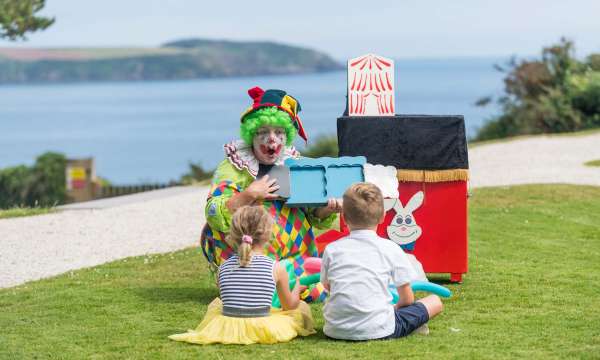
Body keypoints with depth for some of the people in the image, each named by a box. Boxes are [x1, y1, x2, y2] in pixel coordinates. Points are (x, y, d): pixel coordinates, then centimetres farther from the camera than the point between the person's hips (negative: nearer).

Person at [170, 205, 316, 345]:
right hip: (262, 330, -1)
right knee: (303, 307, 21)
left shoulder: (223, 268, 2)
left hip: (228, 329, 1)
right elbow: (289, 306, 10)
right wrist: (297, 288, 34)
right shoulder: (276, 268, -5)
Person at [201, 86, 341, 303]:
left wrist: (328, 209, -9)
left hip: (297, 256, 2)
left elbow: (316, 219, 14)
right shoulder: (232, 168, -4)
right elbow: (214, 216, -17)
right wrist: (248, 195, -28)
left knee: (317, 290, -22)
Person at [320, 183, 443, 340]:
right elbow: (407, 299, 6)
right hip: (378, 330, -3)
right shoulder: (391, 249, 0)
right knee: (435, 301, 11)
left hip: (336, 330, 3)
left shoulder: (331, 249, 6)